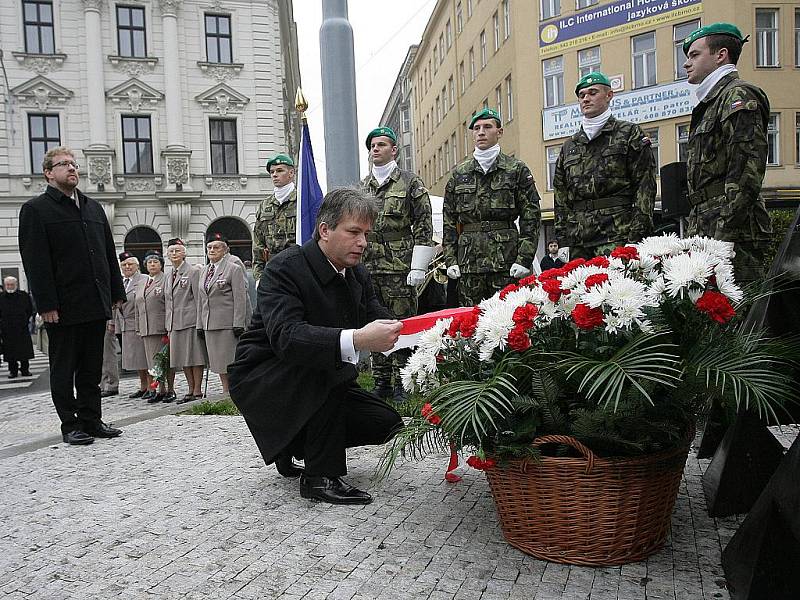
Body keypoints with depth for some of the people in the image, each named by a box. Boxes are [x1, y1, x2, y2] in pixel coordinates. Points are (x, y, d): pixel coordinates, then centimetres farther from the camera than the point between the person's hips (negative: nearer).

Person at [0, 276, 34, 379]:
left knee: (25, 351, 1)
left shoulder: (24, 295, 4)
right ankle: (13, 371, 12)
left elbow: (30, 310, 12)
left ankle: (25, 370, 12)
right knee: (10, 352, 3)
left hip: (22, 329, 0)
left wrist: (25, 322, 6)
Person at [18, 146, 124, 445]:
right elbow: (36, 261, -9)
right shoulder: (35, 209, -1)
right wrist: (47, 305, -15)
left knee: (92, 368, 12)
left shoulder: (94, 208, 16)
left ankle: (92, 420, 21)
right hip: (63, 307, -5)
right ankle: (70, 425, 14)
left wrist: (116, 293, 10)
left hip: (97, 305, 5)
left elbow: (109, 253, 17)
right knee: (64, 369, 5)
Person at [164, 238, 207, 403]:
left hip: (191, 321, -7)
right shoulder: (169, 275, 17)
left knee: (195, 356, -3)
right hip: (174, 323, 7)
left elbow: (199, 298, -8)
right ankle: (190, 390, 18)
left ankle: (197, 391, 4)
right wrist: (167, 324, 15)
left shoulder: (194, 271, -4)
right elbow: (167, 301, 21)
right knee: (182, 358, 10)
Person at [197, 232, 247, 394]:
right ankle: (225, 392, 19)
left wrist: (238, 325, -15)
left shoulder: (234, 268, -4)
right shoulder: (204, 271, 17)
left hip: (228, 324, -7)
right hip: (209, 324, 7)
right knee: (218, 362, 10)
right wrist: (200, 324, 13)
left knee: (230, 362, -4)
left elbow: (240, 298, -9)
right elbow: (201, 299, 19)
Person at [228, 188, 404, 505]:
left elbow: (380, 320, -6)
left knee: (386, 424, -5)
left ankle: (294, 445, 15)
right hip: (260, 381, -7)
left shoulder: (358, 275, 1)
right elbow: (285, 336, -37)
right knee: (331, 363, -34)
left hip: (315, 384, 7)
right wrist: (355, 340, -51)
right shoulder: (284, 267, -23)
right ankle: (320, 476, -20)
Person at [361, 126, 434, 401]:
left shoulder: (411, 183, 3)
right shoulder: (362, 188, 17)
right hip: (368, 268, 5)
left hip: (399, 269, -5)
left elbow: (424, 227, -3)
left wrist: (418, 268, -10)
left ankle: (401, 385, 6)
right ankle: (381, 383, 17)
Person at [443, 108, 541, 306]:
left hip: (506, 261, -3)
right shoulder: (459, 173, 16)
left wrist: (524, 258, -9)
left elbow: (531, 216, 1)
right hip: (468, 263, 3)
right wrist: (450, 259, 6)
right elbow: (449, 220, 15)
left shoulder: (517, 169, 7)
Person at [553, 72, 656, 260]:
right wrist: (563, 236, 10)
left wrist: (637, 234, -11)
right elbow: (560, 196, 20)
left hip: (617, 234, -4)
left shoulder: (630, 133, 8)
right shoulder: (569, 146, 21)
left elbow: (645, 186, -1)